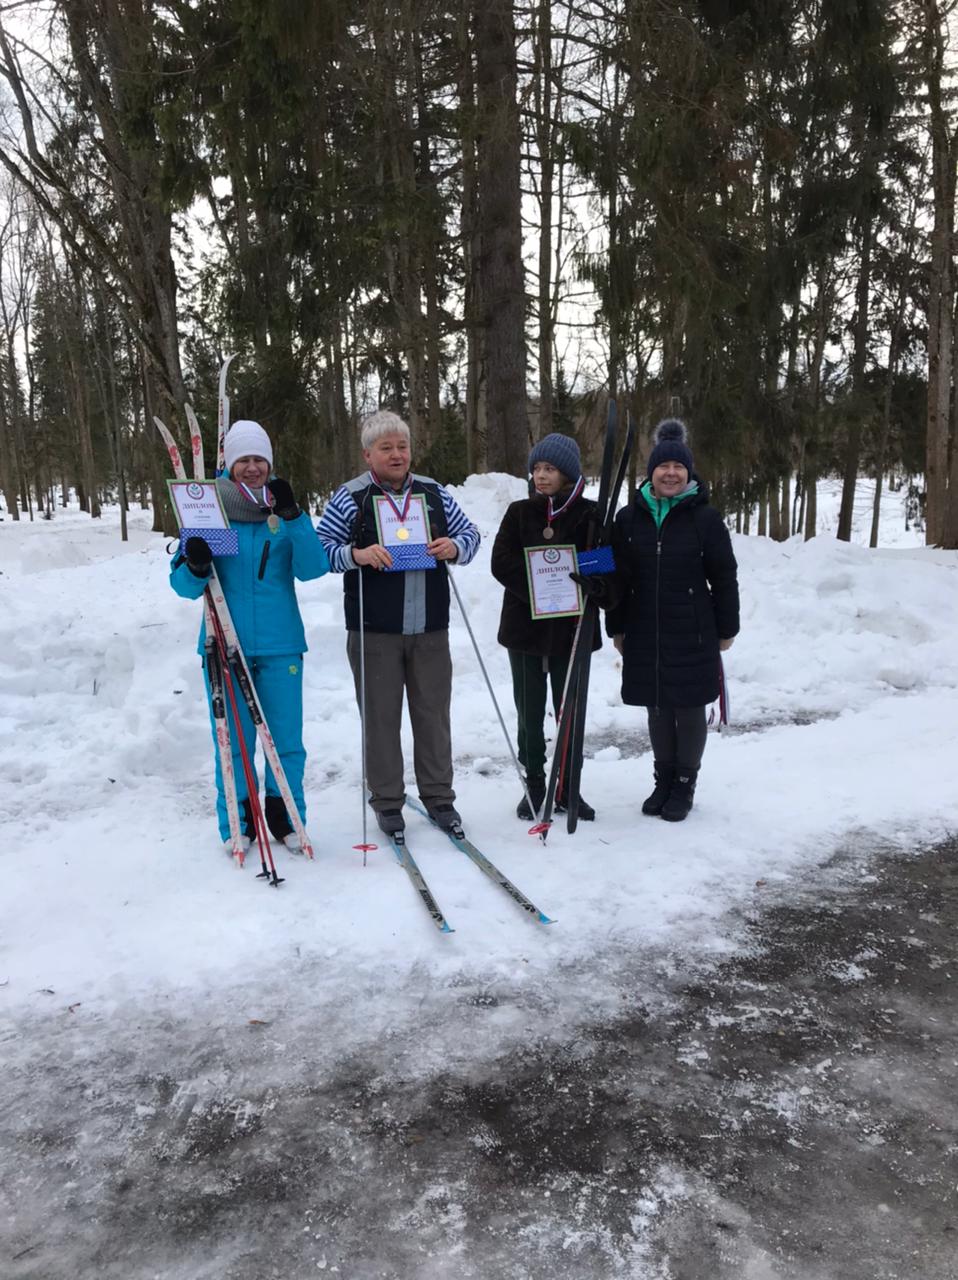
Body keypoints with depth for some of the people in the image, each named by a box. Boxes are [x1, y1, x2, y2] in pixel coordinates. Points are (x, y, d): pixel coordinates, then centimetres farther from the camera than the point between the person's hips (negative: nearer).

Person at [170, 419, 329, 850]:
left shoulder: (284, 511, 5)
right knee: (232, 741, 6)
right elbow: (184, 586, 0)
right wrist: (195, 565, -22)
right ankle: (238, 822, 23)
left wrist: (292, 516, -19)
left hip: (281, 645, 1)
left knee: (286, 739, 5)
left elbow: (312, 569, -8)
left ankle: (285, 816, 23)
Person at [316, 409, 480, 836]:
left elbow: (470, 534, 16)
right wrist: (356, 554, -19)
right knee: (381, 717, 4)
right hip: (374, 631, -3)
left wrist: (455, 547, -7)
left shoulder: (434, 492, 10)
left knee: (433, 714, 9)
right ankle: (387, 801, 18)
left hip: (430, 629, 3)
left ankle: (438, 796, 22)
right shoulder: (348, 497, 0)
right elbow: (320, 548, -1)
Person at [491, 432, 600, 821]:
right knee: (530, 713, 9)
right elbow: (501, 562, -5)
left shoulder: (590, 515, -2)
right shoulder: (519, 512, 4)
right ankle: (534, 786, 22)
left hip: (572, 628, -1)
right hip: (525, 626, 1)